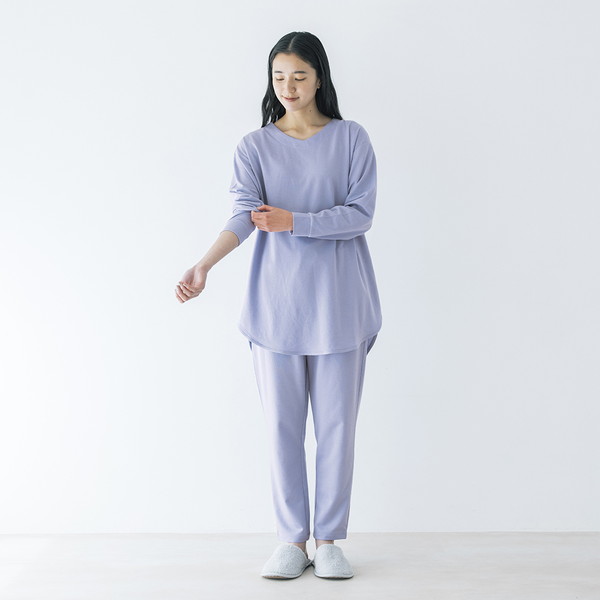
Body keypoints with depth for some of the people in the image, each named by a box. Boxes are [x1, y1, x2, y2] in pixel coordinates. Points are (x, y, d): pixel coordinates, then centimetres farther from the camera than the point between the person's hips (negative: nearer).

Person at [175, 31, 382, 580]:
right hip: (276, 300, 1)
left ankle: (329, 539, 15)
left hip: (338, 299, -1)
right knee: (282, 423, 4)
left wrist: (292, 220, -17)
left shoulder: (351, 138, 4)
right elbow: (244, 217, -8)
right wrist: (203, 266, -25)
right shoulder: (255, 147, 7)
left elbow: (360, 214, -6)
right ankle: (293, 540, 16)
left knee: (336, 422, 3)